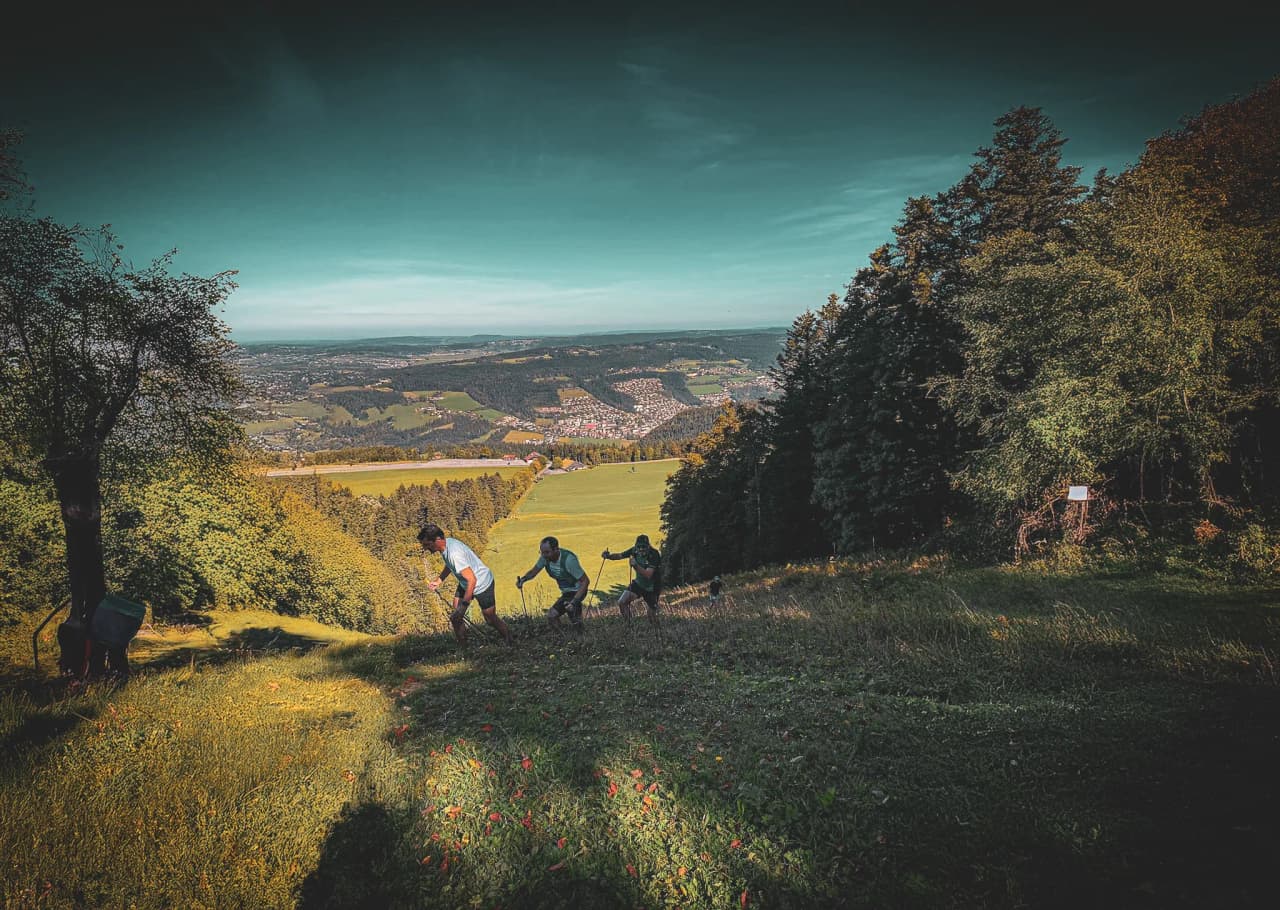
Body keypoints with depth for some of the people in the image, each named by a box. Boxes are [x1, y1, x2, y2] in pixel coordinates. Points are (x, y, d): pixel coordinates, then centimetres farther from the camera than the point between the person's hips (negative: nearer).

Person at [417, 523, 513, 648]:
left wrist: (463, 604, -34)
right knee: (455, 618, 6)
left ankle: (509, 642, 32)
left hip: (482, 583, -8)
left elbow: (472, 580, -37)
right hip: (465, 583, 8)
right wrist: (439, 580, 8)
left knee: (491, 620, 9)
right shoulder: (446, 543, -10)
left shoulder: (455, 554, -38)